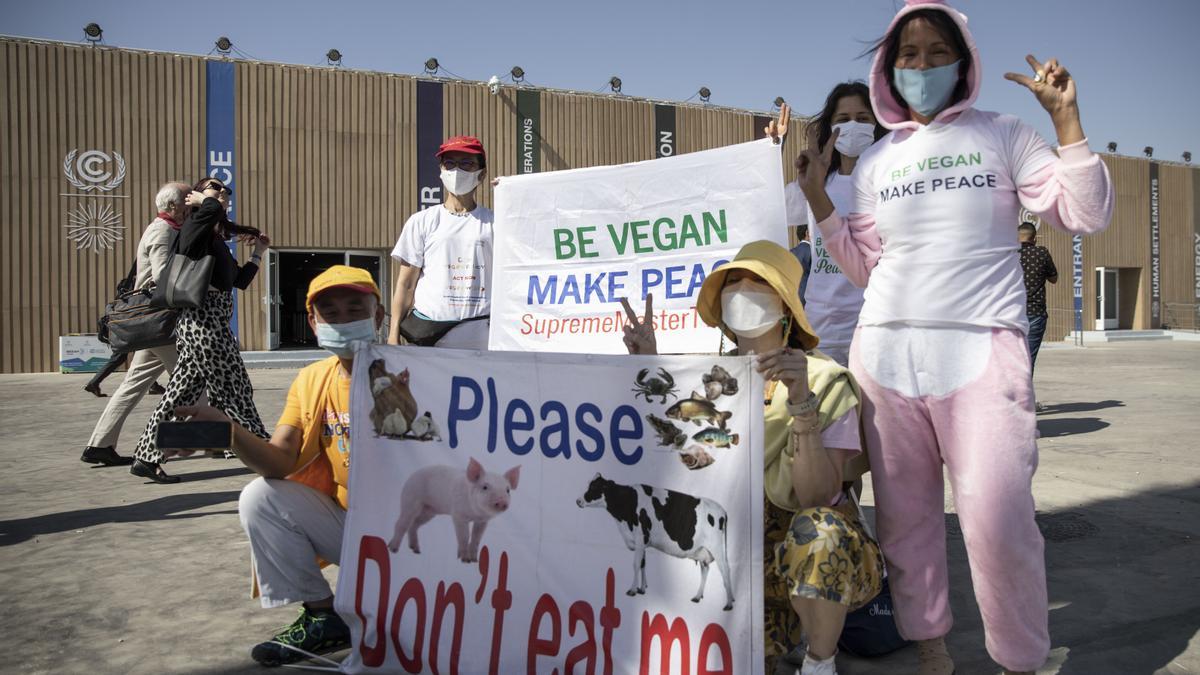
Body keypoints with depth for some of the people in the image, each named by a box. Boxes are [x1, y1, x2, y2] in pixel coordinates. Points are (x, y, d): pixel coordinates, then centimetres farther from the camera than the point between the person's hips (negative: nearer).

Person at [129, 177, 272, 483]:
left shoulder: (218, 240, 21)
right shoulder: (195, 227, -4)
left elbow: (240, 281, 22)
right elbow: (213, 210, -28)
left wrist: (258, 253, 27)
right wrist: (201, 201, -7)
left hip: (212, 321, 9)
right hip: (204, 318, -9)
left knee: (181, 392, 10)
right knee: (233, 389, 0)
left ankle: (146, 458, 15)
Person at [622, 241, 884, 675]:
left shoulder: (825, 381, -12)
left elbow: (817, 500, -22)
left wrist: (802, 401, -35)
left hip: (823, 557, -3)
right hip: (740, 553, 3)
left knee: (818, 530, -37)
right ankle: (783, 619, 12)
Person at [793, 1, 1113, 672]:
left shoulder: (1003, 136, 9)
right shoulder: (875, 161, 15)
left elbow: (1087, 214, 3)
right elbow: (863, 265, 14)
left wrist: (1066, 117, -3)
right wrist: (818, 197, 6)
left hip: (982, 347, -3)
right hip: (887, 347, 3)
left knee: (998, 517, -12)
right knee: (905, 514, 6)